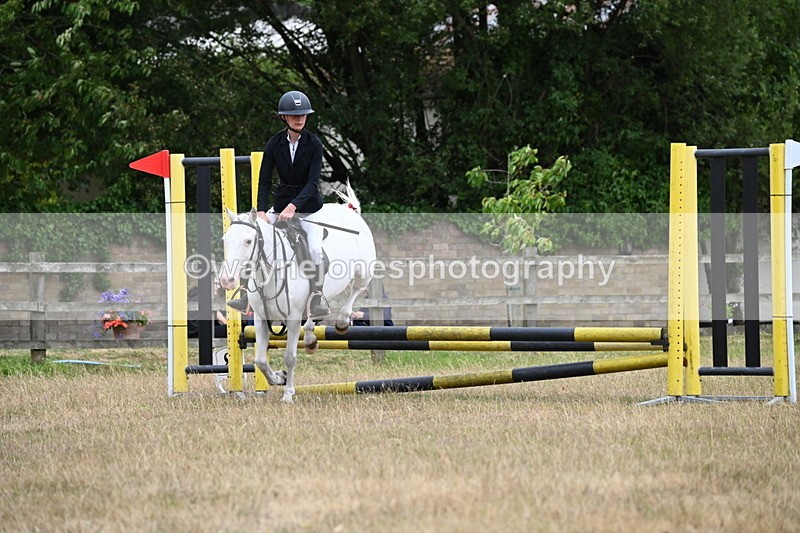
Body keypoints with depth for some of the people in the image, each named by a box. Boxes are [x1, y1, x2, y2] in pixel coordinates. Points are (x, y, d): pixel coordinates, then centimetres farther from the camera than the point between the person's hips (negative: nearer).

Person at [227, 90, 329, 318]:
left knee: (315, 249, -23)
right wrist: (261, 211, -20)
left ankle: (318, 298, -7)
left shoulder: (314, 144, -13)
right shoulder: (274, 144, -6)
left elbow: (313, 182, -20)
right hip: (281, 202, 3)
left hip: (308, 203, -3)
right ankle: (248, 295, 6)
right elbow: (264, 181, -6)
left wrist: (293, 206, -33)